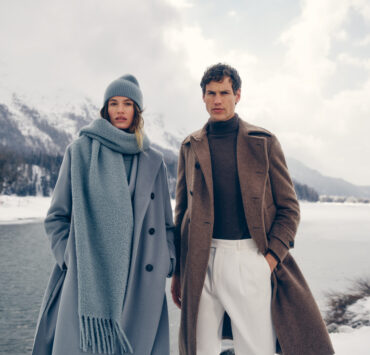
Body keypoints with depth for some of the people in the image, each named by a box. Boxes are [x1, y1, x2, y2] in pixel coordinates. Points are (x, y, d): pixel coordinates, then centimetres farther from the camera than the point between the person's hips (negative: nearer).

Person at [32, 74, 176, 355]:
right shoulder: (81, 151, 7)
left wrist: (168, 262, 6)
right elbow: (57, 217, 7)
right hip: (88, 279, -2)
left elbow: (166, 220, 17)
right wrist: (70, 259, -4)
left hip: (140, 280, 2)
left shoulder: (153, 160, 14)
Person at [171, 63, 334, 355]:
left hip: (252, 256, -2)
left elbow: (288, 207, 5)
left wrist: (272, 256, -8)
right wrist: (178, 271, 9)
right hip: (202, 261, 2)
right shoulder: (191, 146, 12)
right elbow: (183, 211, 14)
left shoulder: (264, 142, 6)